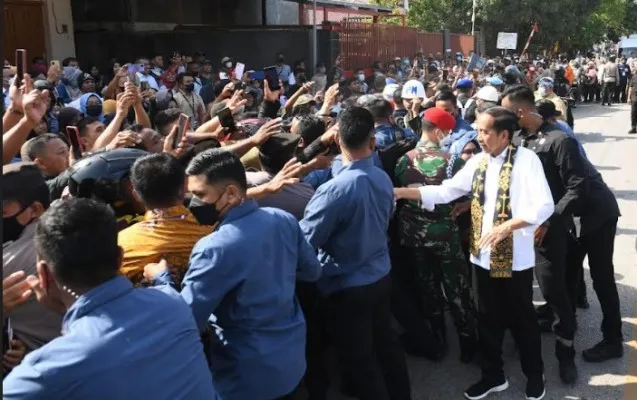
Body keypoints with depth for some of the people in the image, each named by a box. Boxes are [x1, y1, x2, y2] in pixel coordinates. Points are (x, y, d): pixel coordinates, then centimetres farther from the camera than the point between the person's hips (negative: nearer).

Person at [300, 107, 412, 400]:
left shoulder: (334, 190, -27)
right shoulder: (383, 179, -6)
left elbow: (305, 242, -19)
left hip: (347, 286, -7)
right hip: (381, 277, 7)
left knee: (360, 361, 10)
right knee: (387, 344, 24)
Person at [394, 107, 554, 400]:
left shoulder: (526, 159, -13)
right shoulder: (477, 162, 5)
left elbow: (544, 205, -20)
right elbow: (445, 191, 3)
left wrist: (507, 226, -29)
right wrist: (401, 192, -5)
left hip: (515, 256, -5)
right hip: (483, 255, 5)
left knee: (522, 318, 11)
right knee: (488, 318, 17)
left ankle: (534, 375, 33)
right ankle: (493, 375, 35)